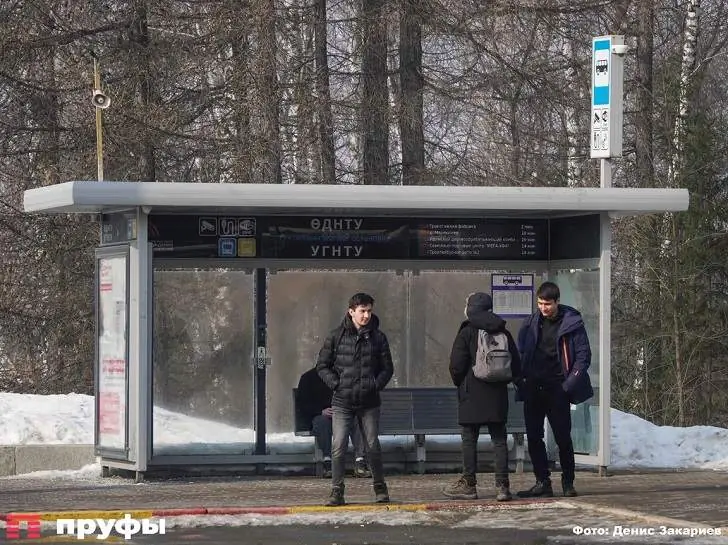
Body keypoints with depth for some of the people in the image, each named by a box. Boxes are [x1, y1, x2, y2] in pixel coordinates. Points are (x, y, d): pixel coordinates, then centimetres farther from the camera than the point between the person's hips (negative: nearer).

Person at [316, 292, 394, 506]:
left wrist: (376, 385, -3)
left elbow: (387, 368, 11)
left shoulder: (378, 337, 5)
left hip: (369, 402, 1)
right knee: (338, 447, -8)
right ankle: (336, 491, -1)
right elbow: (322, 366, 7)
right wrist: (336, 384, -5)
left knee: (373, 446, 6)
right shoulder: (336, 336, 1)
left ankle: (380, 487, 21)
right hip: (342, 402, -1)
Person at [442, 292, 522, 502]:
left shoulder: (467, 333, -7)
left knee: (469, 440, 2)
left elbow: (457, 365, -11)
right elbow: (516, 365, 11)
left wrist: (458, 382, 7)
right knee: (499, 440, 5)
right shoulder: (504, 333, 8)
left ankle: (468, 485, 4)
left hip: (472, 395, -4)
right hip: (498, 395, 4)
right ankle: (502, 486, 0)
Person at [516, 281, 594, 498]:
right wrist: (521, 380, 1)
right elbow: (521, 352, 14)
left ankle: (568, 482, 10)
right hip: (533, 389, 4)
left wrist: (570, 383, -12)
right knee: (533, 437, 2)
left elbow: (584, 355, -3)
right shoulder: (531, 323, 7)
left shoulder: (571, 323, -4)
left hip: (556, 389, -4)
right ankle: (542, 482, 8)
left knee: (563, 437, -1)